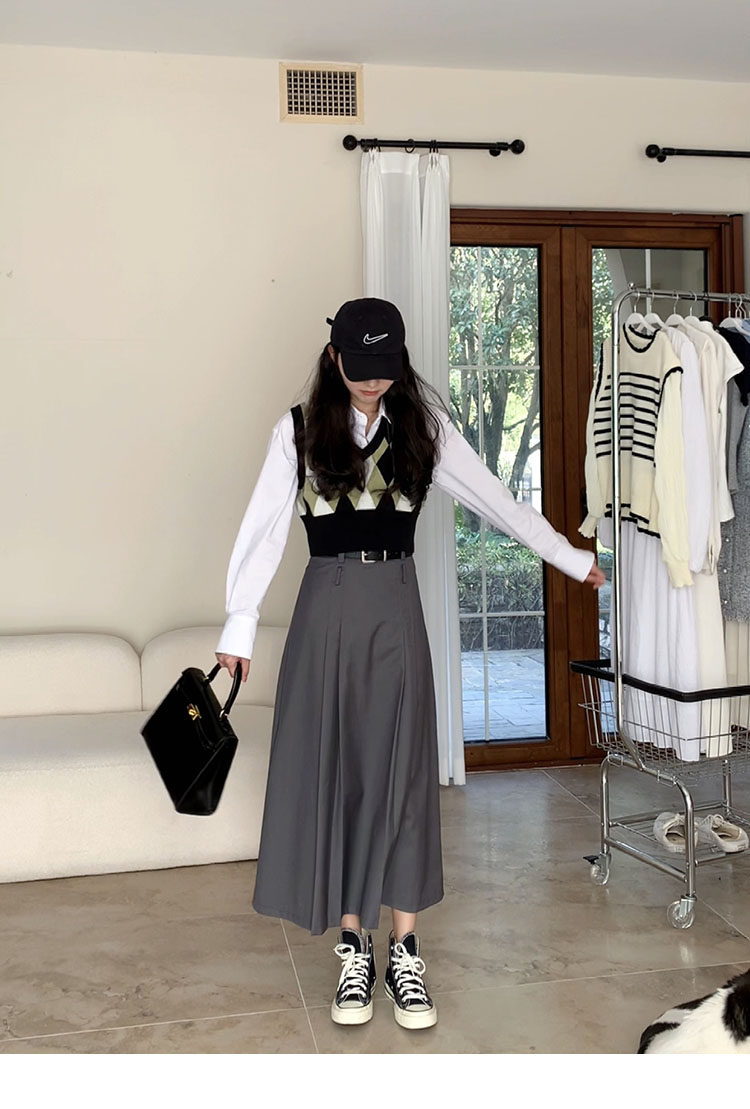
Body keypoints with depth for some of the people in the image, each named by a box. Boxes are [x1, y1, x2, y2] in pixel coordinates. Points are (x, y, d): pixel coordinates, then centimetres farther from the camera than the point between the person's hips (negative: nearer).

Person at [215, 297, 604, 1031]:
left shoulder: (424, 426, 5)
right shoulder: (299, 430, 1)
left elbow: (496, 499, 10)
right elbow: (263, 529, -3)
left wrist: (573, 559, 14)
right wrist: (239, 627, -9)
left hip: (395, 610, 1)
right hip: (327, 610, 0)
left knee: (400, 774, 2)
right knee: (332, 773, 3)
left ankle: (404, 953, 13)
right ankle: (353, 950, 16)